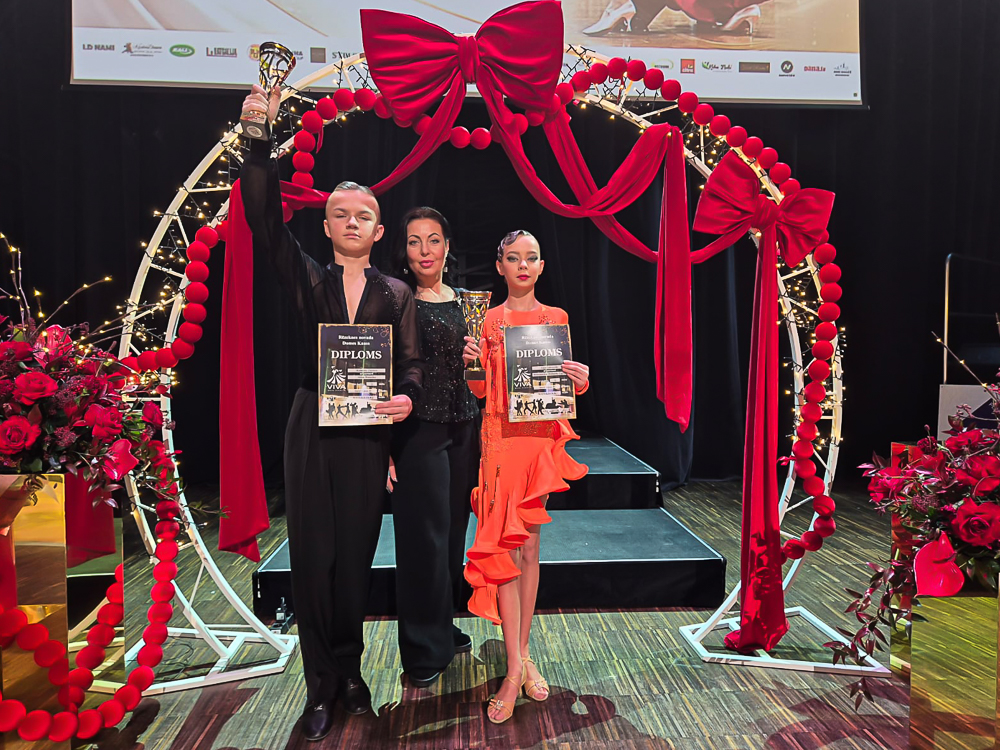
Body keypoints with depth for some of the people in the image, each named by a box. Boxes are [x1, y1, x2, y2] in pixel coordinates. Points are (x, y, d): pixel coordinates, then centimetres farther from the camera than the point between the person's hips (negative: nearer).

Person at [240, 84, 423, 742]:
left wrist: (406, 397, -19)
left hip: (369, 434, 1)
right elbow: (266, 220, -7)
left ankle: (349, 669, 28)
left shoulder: (397, 294, 9)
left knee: (356, 557, 8)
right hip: (313, 430, 0)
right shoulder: (308, 280, 6)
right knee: (313, 556, 3)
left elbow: (411, 363, 3)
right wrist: (260, 143, -18)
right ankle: (323, 683, 19)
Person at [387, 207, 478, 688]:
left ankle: (443, 628, 32)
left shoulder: (460, 300, 12)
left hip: (462, 427, 6)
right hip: (419, 429, -6)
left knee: (454, 529, 14)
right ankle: (423, 650, 16)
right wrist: (384, 446, -17)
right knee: (425, 535, 0)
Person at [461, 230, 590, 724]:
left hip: (542, 435, 1)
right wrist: (470, 363, -13)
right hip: (500, 435, -1)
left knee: (529, 545, 7)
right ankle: (517, 667, 2)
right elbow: (479, 391, 6)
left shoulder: (555, 318, 9)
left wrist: (581, 382, -11)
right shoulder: (488, 319, 6)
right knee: (507, 544, -5)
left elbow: (563, 383, 10)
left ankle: (521, 654, 21)